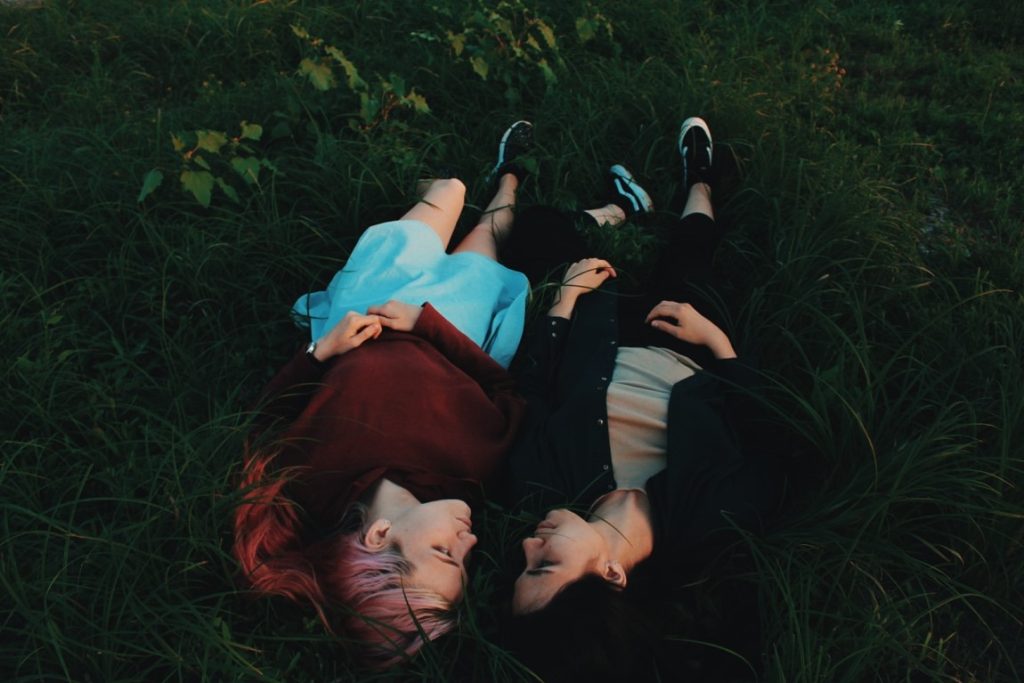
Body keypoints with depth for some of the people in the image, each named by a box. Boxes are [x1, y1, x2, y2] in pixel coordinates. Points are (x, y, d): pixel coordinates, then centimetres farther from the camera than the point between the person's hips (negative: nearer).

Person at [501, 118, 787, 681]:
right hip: (687, 355, 0)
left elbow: (530, 396, -21)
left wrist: (563, 301, -15)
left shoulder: (536, 493, -38)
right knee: (688, 244, 18)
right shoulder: (714, 525, -39)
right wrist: (717, 339, -21)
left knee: (545, 226, 13)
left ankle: (623, 209, 46)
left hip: (601, 339, 1)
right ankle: (697, 183, 55)